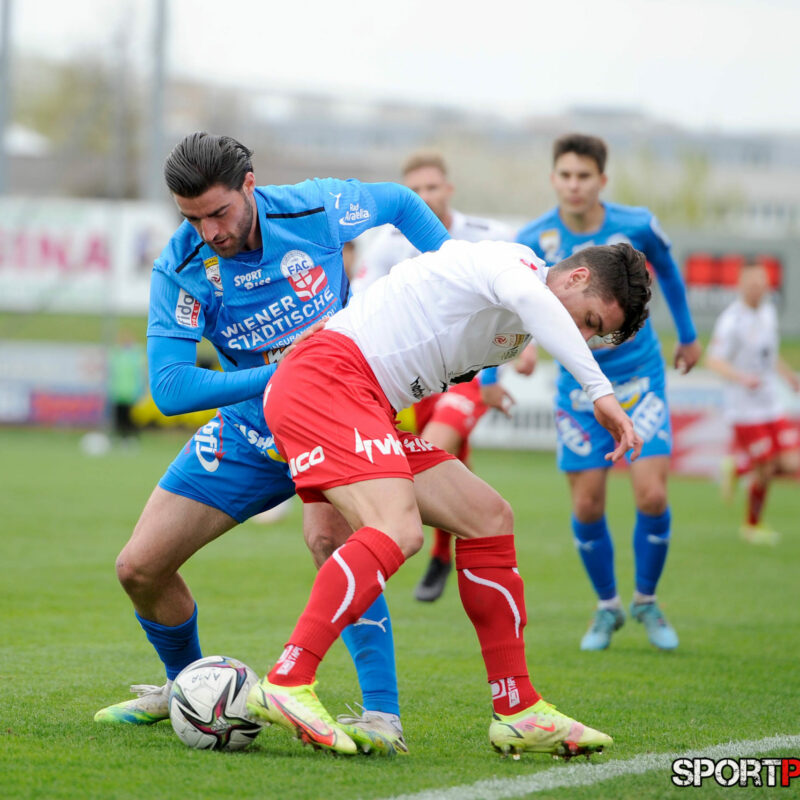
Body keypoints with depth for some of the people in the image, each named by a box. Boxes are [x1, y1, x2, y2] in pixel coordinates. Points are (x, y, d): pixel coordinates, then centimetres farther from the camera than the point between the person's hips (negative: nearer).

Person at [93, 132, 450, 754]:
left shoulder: (316, 209, -18)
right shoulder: (181, 269, -17)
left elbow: (401, 203, 5)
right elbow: (169, 388, -25)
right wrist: (282, 375, -31)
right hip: (250, 430, 3)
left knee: (331, 533, -34)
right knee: (140, 569, -1)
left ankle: (384, 714, -31)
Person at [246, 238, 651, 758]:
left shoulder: (516, 337, 22)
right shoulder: (516, 259, -8)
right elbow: (527, 296, -33)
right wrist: (601, 390, -38)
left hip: (371, 413, 10)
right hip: (323, 381, -10)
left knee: (487, 517, 8)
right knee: (398, 531, -28)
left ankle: (519, 713, 10)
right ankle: (287, 685, -32)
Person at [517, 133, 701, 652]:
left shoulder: (636, 226, -12)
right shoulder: (536, 241, -15)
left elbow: (667, 269, 10)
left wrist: (688, 335, 20)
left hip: (640, 379, 0)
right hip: (580, 386, 0)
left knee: (652, 495, -11)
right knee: (587, 506, -1)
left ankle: (646, 600, 13)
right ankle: (607, 607, 22)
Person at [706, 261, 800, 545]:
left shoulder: (768, 312, 10)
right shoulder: (731, 320, -14)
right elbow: (713, 360, -19)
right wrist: (741, 377, -34)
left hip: (772, 406, 7)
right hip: (745, 409, -7)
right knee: (765, 470, -5)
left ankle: (740, 468, 23)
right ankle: (752, 526, 20)